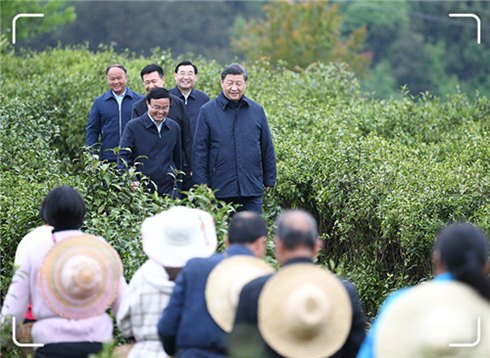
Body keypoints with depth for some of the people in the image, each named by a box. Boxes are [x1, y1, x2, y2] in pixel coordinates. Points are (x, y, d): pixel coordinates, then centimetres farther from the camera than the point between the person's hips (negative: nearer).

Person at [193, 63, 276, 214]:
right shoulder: (207, 111, 2)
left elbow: (267, 147, 14)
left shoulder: (257, 111, 9)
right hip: (220, 190, -2)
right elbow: (200, 150, 2)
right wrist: (202, 184, -3)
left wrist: (269, 179, 12)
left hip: (252, 189, 2)